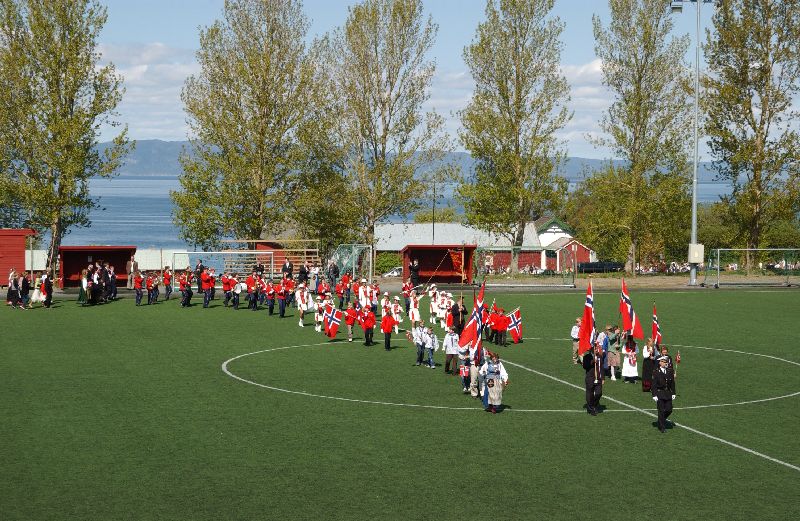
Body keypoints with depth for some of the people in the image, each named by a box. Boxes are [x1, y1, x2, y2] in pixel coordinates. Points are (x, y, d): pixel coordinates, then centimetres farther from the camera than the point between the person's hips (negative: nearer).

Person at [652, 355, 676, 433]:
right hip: (659, 394, -4)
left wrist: (673, 393, 6)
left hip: (668, 393, 4)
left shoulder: (670, 371, 5)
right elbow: (654, 385, -7)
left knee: (669, 410, 2)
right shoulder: (656, 372, -7)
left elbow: (672, 383, 10)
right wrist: (654, 395, -12)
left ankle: (661, 420, 30)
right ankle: (662, 427, 9)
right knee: (661, 411, -1)